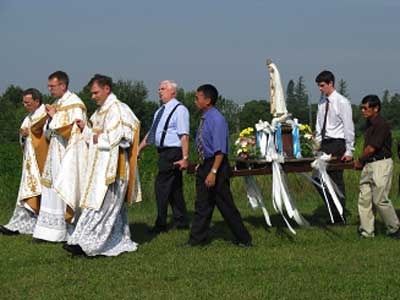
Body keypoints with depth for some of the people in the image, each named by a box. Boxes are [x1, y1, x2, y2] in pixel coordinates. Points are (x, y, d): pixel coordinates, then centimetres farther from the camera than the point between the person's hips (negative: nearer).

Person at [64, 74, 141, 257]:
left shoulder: (117, 109, -13)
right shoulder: (101, 111, 16)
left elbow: (117, 138, -20)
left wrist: (98, 138, -10)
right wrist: (85, 129, 3)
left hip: (111, 166, -10)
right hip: (100, 165, 10)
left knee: (99, 204, -11)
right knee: (113, 206, 11)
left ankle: (86, 242, -15)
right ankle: (120, 242, 16)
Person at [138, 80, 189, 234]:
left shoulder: (179, 110, -12)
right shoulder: (160, 111, 15)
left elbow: (184, 136, -18)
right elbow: (151, 132, 21)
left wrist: (185, 158, -23)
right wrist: (139, 149, 19)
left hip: (172, 153, -9)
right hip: (164, 152, 9)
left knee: (162, 187, -8)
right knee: (175, 188, 13)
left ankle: (161, 224, -2)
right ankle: (181, 222, 19)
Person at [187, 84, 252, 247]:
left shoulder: (217, 119, -18)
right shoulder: (204, 119, 9)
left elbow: (220, 150, -21)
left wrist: (213, 172, -25)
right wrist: (201, 165, 18)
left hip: (217, 164, -9)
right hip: (204, 165, 9)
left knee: (226, 205, -1)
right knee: (202, 205, 10)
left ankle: (244, 239, 11)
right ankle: (197, 240, 16)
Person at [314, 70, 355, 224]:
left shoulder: (342, 102, -9)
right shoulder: (322, 103, 11)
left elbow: (349, 128, -10)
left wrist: (349, 151, -13)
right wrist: (318, 145, 9)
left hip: (337, 144, -7)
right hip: (324, 143, 7)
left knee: (336, 180, -4)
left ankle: (340, 217, 5)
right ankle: (334, 211, 15)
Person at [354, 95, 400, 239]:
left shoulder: (381, 125, -15)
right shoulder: (370, 124, 14)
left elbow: (371, 148, -16)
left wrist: (360, 161, -3)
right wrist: (361, 162, 5)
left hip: (381, 164, -9)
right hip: (369, 165, 9)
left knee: (380, 199, -7)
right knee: (364, 198, 6)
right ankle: (366, 231, 11)